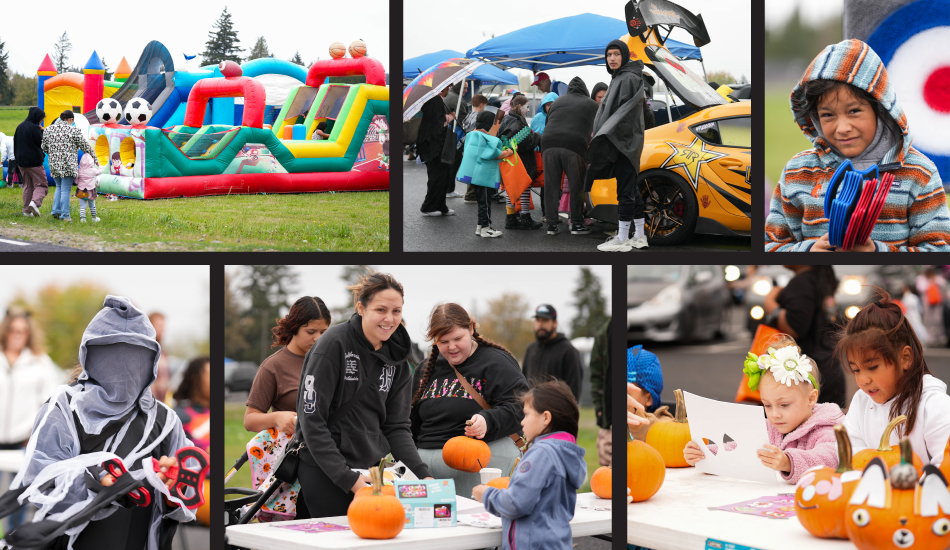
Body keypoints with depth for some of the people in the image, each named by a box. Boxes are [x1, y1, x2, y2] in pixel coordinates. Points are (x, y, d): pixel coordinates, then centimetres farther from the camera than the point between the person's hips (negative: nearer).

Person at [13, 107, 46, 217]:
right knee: (41, 184, -1)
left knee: (27, 185, 16)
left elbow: (15, 142, 16)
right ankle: (35, 202, -24)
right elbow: (42, 143, -13)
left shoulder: (20, 127, 9)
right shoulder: (34, 128, -15)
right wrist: (42, 132, -1)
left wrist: (17, 157, 22)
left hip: (21, 162, 7)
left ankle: (26, 209, 13)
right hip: (34, 162, -7)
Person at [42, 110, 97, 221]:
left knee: (59, 187, 21)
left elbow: (44, 148, 14)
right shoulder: (73, 130, -6)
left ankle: (56, 211, 13)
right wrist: (94, 158, 11)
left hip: (54, 165, 5)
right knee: (66, 190, 0)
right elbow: (85, 146, -1)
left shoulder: (48, 130, 8)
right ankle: (64, 215, 1)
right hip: (68, 165, -5)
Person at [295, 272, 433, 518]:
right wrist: (347, 478, -21)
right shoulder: (333, 345, -13)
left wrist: (423, 475, -9)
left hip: (373, 468, 6)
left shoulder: (397, 357, 7)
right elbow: (311, 419, -16)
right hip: (324, 470, -6)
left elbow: (397, 426, 7)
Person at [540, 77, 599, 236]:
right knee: (576, 187, 6)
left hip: (549, 145, 3)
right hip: (574, 147, -3)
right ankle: (577, 224, 9)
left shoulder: (558, 101, 25)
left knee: (551, 187, 7)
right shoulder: (591, 105, 18)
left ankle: (551, 225, 8)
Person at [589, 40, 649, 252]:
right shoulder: (618, 78, 18)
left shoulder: (628, 79, -13)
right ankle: (639, 236, 16)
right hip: (619, 144, 10)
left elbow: (626, 114, -20)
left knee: (625, 190, -7)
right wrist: (605, 143, 17)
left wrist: (614, 143, -23)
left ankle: (622, 238, -5)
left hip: (625, 142, -10)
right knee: (632, 189, 12)